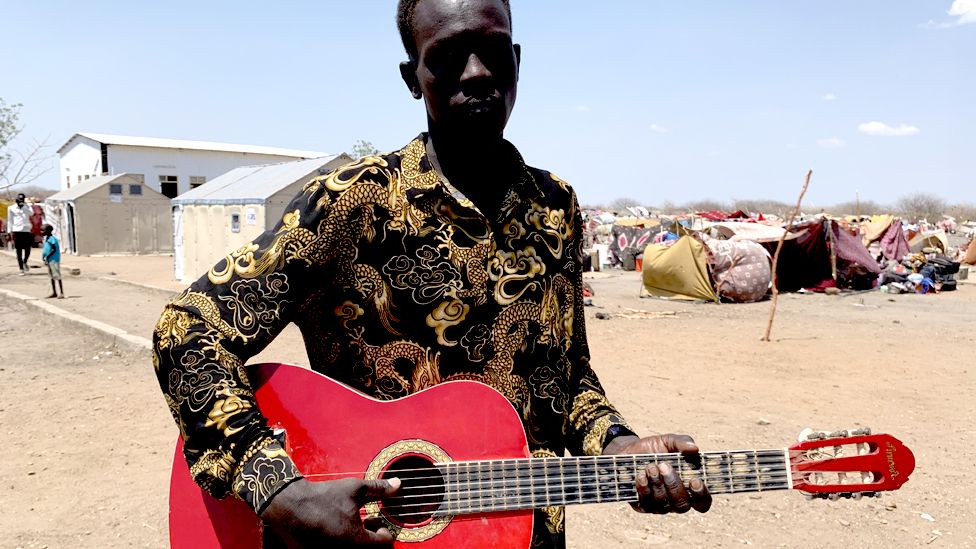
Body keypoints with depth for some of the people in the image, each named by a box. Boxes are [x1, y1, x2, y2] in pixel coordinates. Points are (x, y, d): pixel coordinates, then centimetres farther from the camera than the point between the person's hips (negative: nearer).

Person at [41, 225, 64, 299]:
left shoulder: (52, 239, -17)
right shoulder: (46, 238, 11)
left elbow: (54, 249, -21)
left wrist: (47, 257, -20)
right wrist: (43, 256, 6)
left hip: (54, 260, -10)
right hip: (49, 260, 10)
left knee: (57, 276, -7)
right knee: (51, 276, 15)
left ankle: (62, 293, -4)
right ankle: (54, 292, 23)